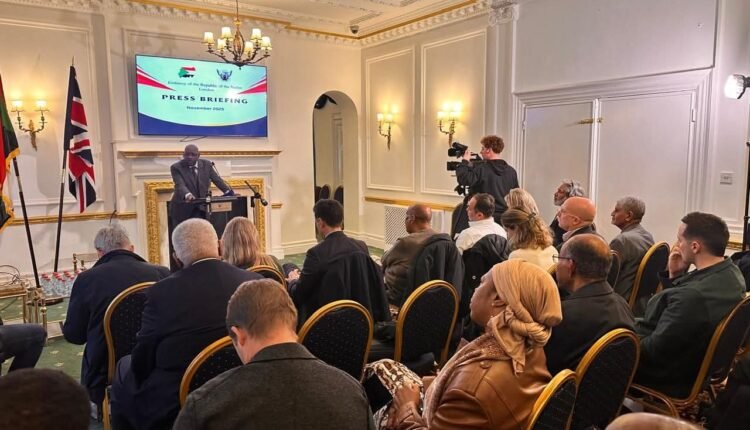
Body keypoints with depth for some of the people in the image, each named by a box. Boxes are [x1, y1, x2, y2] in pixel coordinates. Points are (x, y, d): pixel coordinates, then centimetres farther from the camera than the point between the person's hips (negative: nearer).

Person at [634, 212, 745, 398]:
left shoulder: (694, 296, -36)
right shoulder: (731, 273, -4)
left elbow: (653, 351, -27)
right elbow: (675, 303, 8)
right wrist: (675, 275, -5)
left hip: (671, 377, -9)